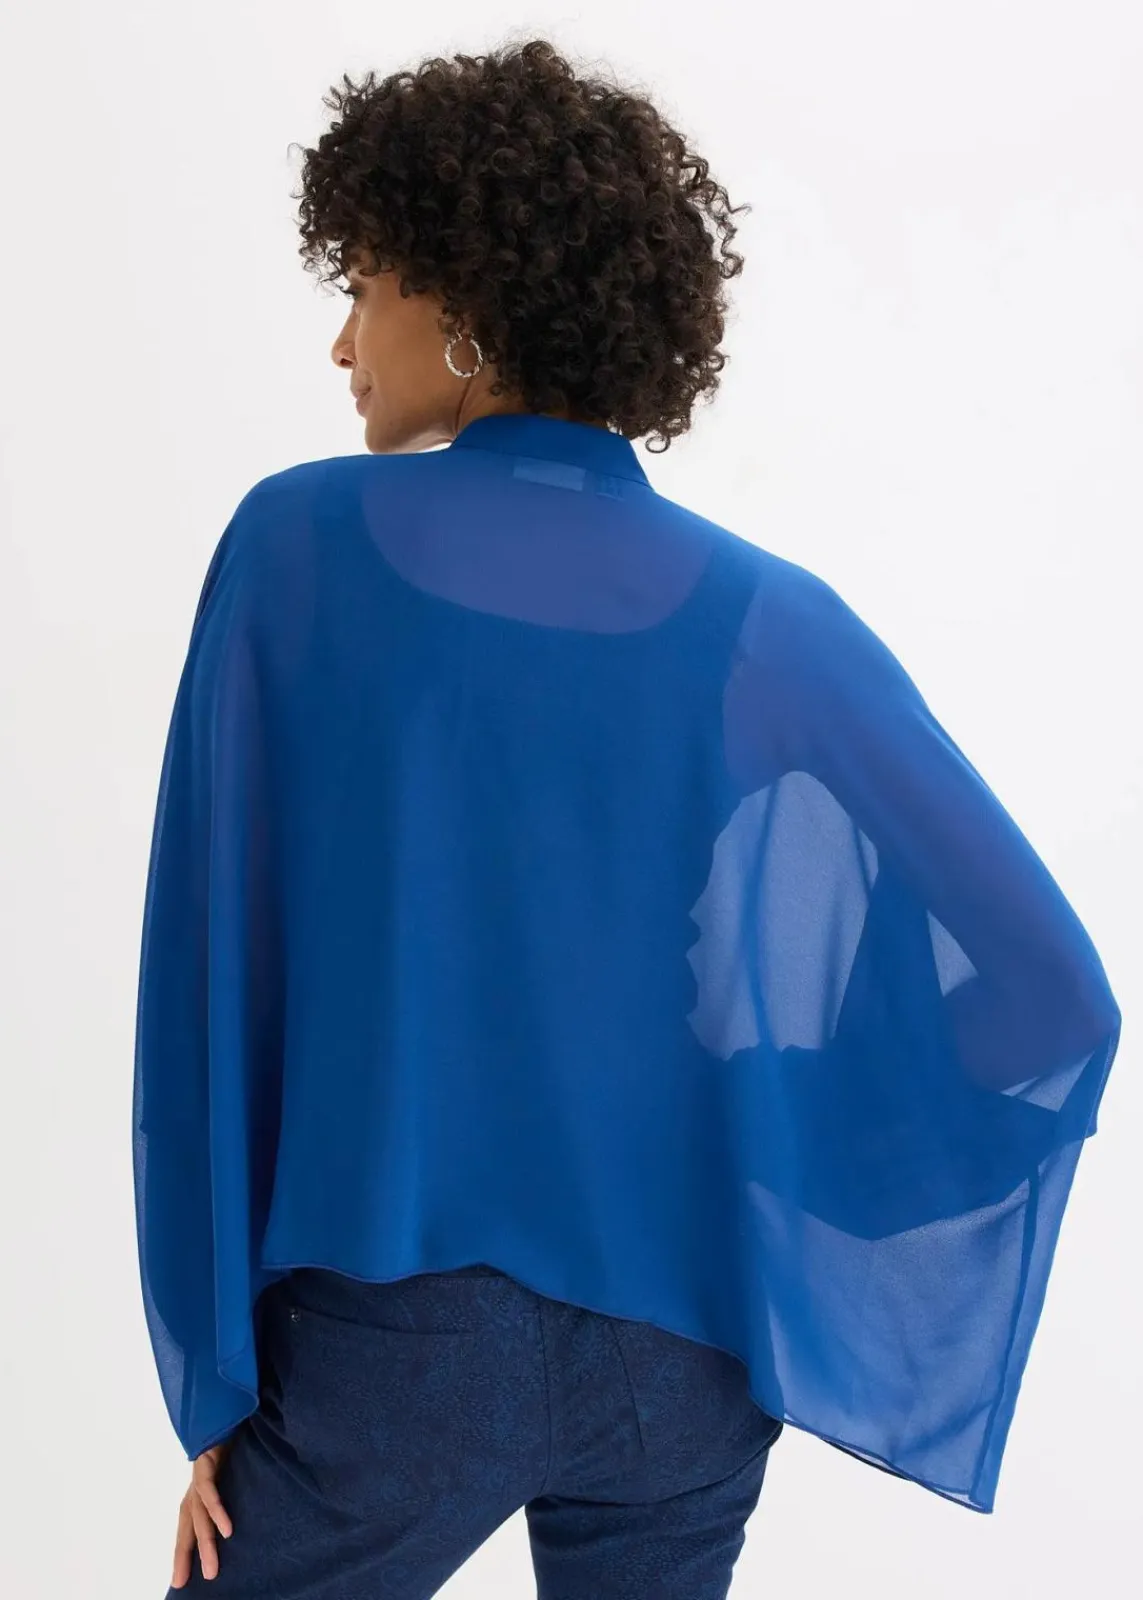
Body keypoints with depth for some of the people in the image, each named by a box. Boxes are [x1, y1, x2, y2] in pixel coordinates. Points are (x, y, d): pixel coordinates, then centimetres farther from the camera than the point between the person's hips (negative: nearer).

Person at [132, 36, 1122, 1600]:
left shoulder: (298, 544, -8)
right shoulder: (771, 620, -5)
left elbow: (211, 975, -7)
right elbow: (1049, 996, -6)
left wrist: (215, 1374, 1)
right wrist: (803, 1237, 4)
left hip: (396, 1344, -2)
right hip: (686, 1357, 3)